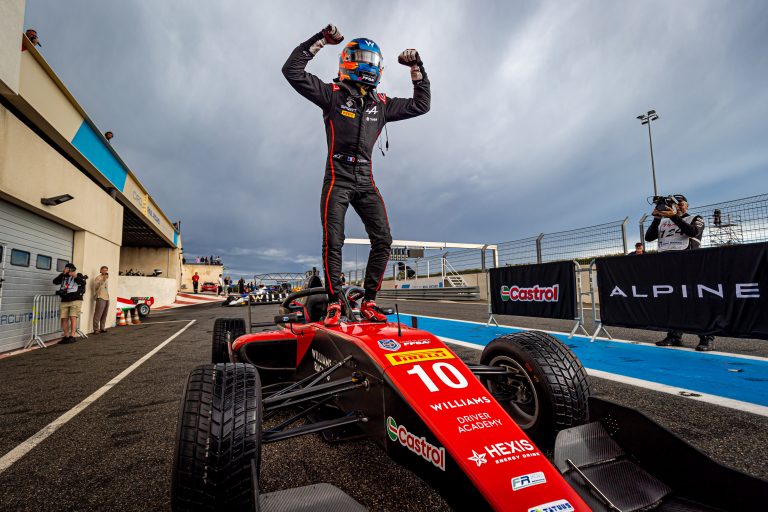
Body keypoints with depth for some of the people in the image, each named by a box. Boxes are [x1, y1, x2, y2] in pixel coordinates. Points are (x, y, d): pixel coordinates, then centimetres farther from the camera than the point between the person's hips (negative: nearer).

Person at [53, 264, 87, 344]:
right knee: (64, 319, 1)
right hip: (64, 301, 5)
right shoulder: (63, 277, 19)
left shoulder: (78, 275, 8)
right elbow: (55, 281, 4)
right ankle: (66, 336, 7)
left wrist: (75, 276, -24)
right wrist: (63, 273, -2)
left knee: (73, 317, -13)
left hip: (75, 300, -4)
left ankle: (72, 336, -14)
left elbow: (83, 282, -10)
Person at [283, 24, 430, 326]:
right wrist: (320, 40, -3)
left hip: (366, 180, 4)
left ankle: (369, 302, 2)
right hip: (337, 177, -4)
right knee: (333, 242, -9)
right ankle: (334, 304, -1)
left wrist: (417, 69, 19)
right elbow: (292, 71, -1)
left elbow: (420, 105, 23)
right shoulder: (333, 94, 6)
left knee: (383, 239, -7)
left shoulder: (382, 104, 17)